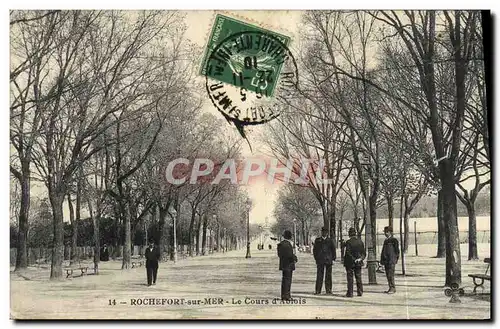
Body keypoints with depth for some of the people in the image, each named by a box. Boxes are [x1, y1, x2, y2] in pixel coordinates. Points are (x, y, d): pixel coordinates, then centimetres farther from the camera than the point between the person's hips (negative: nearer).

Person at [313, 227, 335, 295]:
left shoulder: (330, 240, 10)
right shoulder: (317, 240, 8)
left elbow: (333, 249, 12)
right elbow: (314, 250, 9)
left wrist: (333, 258, 4)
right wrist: (316, 258, 1)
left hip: (328, 260, 1)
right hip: (320, 261, -1)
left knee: (328, 275, 3)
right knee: (319, 275, -2)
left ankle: (328, 289, 10)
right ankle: (318, 290, 0)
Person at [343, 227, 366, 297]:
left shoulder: (348, 242, -12)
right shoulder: (360, 241, 4)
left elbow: (348, 253, -16)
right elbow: (363, 252, 6)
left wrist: (354, 259, -10)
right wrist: (361, 258, -3)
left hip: (350, 263, -5)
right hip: (358, 263, 5)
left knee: (350, 278, 0)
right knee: (358, 278, 12)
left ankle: (350, 293, 0)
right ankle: (360, 292, 14)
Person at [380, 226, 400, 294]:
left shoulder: (394, 240, -5)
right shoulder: (386, 240, 18)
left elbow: (397, 251, -6)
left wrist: (395, 259, -11)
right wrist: (382, 260, 17)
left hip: (391, 261, -8)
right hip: (386, 260, 8)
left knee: (390, 275, -12)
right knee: (388, 275, 8)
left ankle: (393, 288, -9)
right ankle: (390, 288, 13)